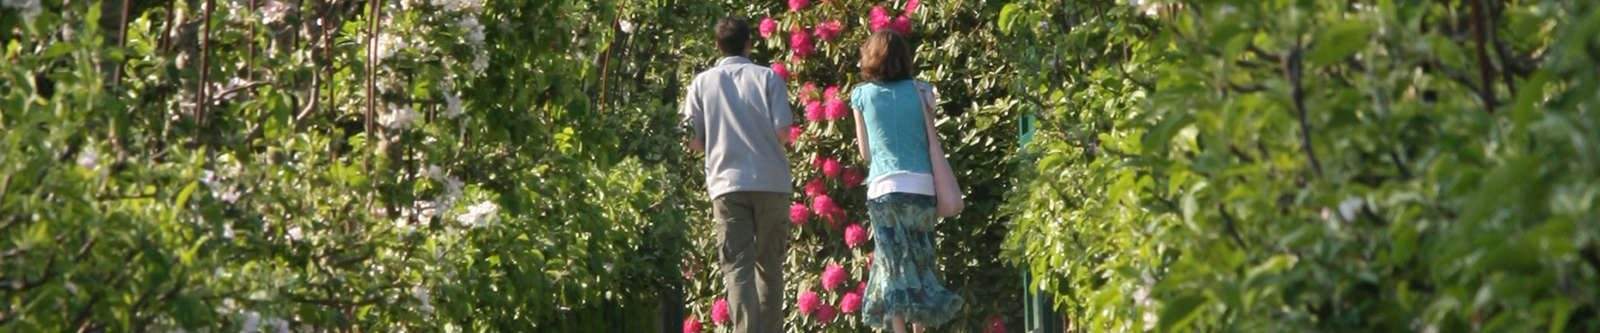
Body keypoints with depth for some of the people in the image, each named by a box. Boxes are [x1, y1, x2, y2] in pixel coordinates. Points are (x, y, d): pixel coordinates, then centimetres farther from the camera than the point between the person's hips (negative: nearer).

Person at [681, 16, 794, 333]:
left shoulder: (703, 82, 5)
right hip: (771, 182, 0)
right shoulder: (768, 77, 2)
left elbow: (692, 141, 5)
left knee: (737, 265, -5)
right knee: (770, 263, 13)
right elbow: (783, 131, -5)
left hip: (727, 183, 0)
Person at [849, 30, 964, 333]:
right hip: (921, 185, 1)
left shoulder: (862, 95, 4)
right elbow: (934, 145, 6)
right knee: (920, 262, 11)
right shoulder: (919, 91, 5)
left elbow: (865, 152, 7)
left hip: (882, 186, -1)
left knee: (894, 264, 0)